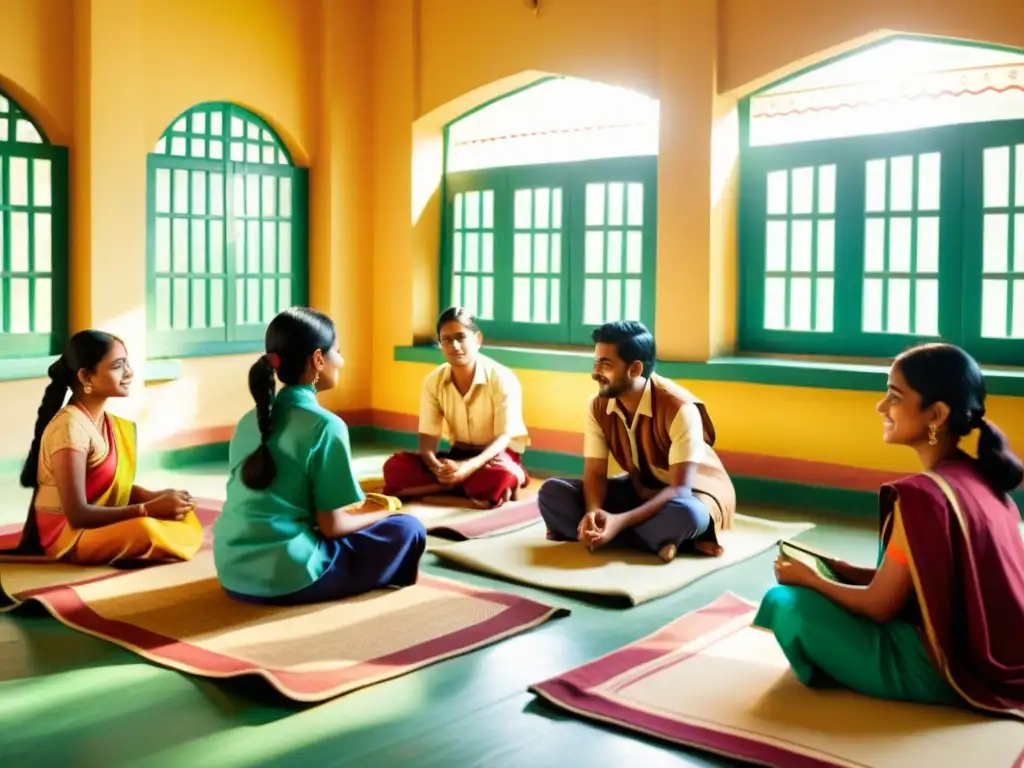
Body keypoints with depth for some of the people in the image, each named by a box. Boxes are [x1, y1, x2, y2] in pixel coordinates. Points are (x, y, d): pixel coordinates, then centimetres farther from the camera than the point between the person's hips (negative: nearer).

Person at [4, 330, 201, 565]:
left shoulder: (113, 424, 6)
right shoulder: (70, 426, -21)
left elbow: (116, 486, 7)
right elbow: (78, 514, -24)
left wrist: (157, 497, -12)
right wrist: (149, 509, -25)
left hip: (102, 524, 8)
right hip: (66, 533, -8)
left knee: (186, 518, -6)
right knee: (145, 530, -33)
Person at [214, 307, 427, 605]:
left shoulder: (249, 421, 11)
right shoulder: (325, 425, -11)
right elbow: (332, 526, -9)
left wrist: (355, 509, 25)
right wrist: (379, 512, 11)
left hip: (233, 573, 7)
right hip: (286, 576, -7)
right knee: (407, 530, 7)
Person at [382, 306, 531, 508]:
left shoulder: (502, 379, -16)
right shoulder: (433, 381, -4)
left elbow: (503, 438, -21)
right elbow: (428, 437, -6)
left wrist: (468, 467, -39)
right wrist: (436, 467, -31)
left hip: (496, 455, -5)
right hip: (458, 455, 5)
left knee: (499, 478, -43)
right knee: (395, 467, -21)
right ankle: (470, 486, -19)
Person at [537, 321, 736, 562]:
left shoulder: (679, 408, -27)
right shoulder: (598, 406, -11)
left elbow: (680, 488, -30)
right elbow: (595, 473, -11)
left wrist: (620, 521, -41)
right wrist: (593, 512, -35)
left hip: (693, 491, -6)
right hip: (639, 490, 6)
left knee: (687, 514, -43)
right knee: (553, 493, -17)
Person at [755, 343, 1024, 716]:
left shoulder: (923, 494, -24)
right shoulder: (981, 477, 3)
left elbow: (879, 606, -15)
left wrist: (809, 578, 1)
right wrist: (844, 571, 9)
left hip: (950, 669, -9)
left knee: (785, 603, -10)